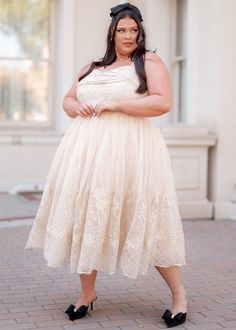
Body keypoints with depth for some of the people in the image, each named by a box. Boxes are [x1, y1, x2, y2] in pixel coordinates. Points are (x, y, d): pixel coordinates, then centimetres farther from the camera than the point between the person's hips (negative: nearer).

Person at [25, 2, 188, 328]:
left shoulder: (150, 61, 3)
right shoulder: (93, 67, 20)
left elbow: (163, 102, -10)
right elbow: (68, 99, 26)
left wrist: (114, 105, -14)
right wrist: (77, 107, 1)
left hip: (130, 149, -5)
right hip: (87, 149, 6)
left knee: (145, 220, -4)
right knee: (87, 215, 4)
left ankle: (178, 292, 10)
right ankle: (87, 293, 18)